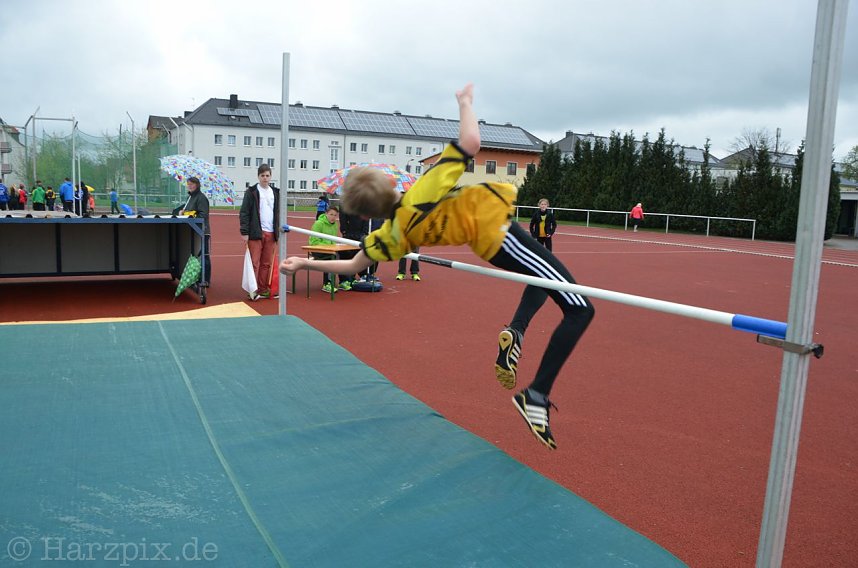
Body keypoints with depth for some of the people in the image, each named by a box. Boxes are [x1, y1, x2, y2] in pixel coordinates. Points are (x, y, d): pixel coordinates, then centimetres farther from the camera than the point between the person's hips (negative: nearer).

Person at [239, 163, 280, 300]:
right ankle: (253, 290, 1)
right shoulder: (251, 192, 0)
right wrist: (244, 232, -11)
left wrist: (279, 231, 13)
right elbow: (244, 213, -4)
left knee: (267, 264, 7)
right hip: (256, 233, -5)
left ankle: (262, 290, 14)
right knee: (254, 263, -5)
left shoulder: (275, 192, 15)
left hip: (271, 233, 5)